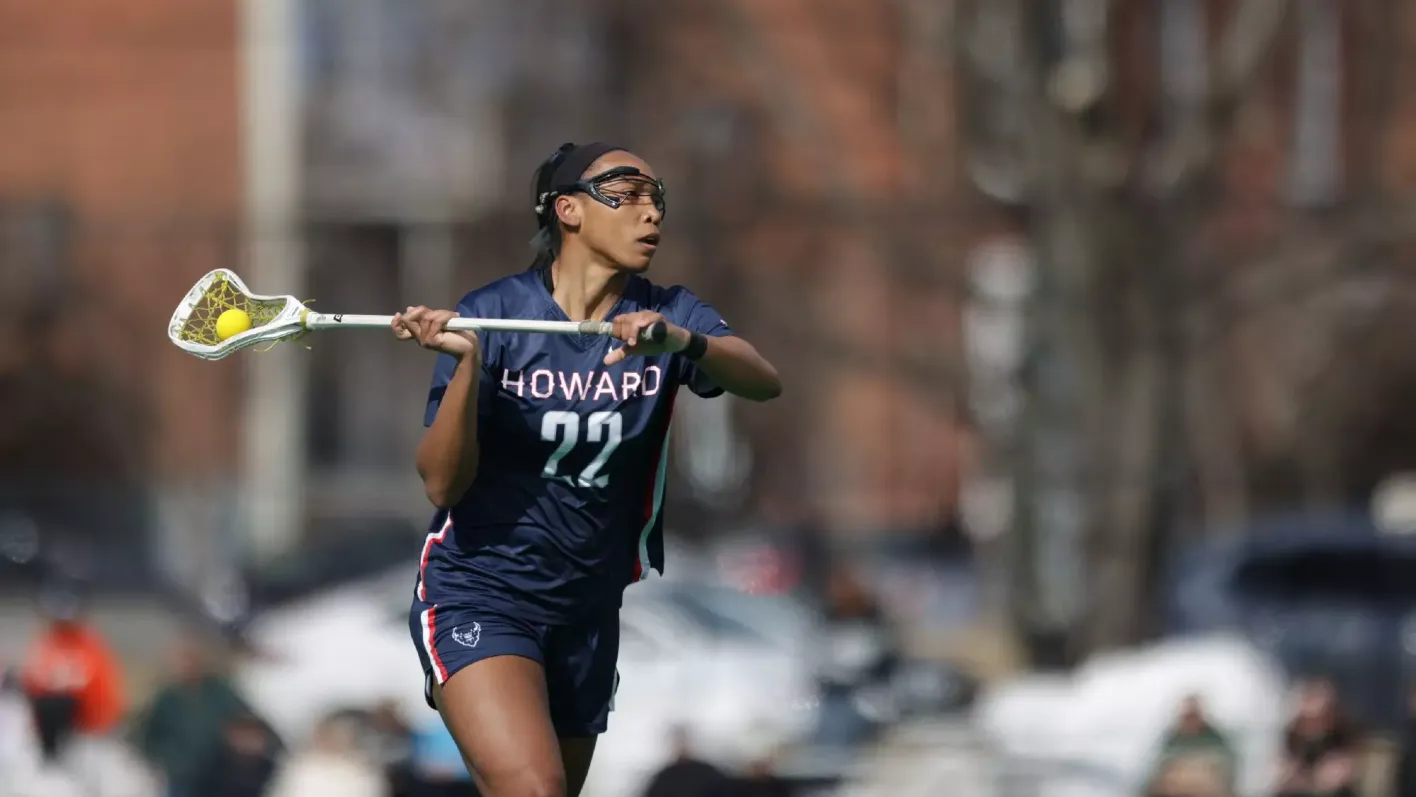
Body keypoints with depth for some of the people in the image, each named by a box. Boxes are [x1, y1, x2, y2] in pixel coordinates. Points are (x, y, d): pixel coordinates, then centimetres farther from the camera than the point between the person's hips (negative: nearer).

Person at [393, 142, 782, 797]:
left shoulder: (668, 316, 1)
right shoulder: (493, 315, -8)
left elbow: (763, 381, -19)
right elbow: (442, 484, -12)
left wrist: (683, 344, -39)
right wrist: (467, 363, -27)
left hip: (586, 614, 5)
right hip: (478, 596, -5)